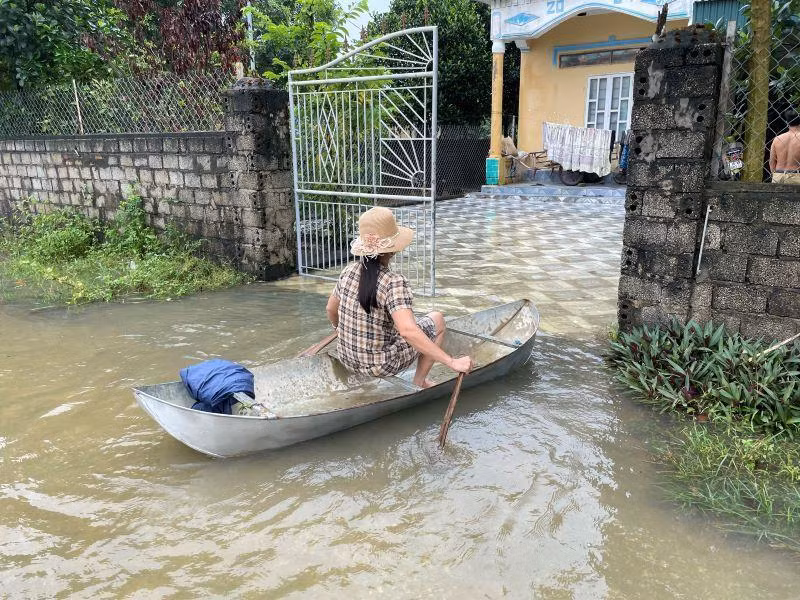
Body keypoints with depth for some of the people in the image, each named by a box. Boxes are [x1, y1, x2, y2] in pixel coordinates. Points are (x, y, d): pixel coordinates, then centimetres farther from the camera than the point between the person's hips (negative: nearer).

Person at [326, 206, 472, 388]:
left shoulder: (349, 271, -5)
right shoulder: (394, 282, -24)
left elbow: (330, 310, 10)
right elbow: (407, 331, -37)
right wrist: (452, 362, -35)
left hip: (347, 359, 6)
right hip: (381, 365, -6)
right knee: (437, 319, 10)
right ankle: (419, 382, 16)